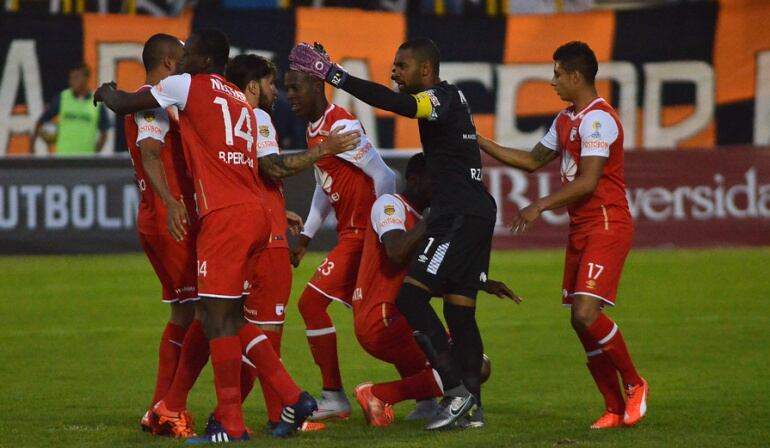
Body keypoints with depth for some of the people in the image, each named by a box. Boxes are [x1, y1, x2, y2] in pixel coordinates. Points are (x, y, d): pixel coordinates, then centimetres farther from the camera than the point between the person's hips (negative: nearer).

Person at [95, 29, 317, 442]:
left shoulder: (189, 86, 0)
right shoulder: (239, 100, 22)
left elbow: (122, 105, 8)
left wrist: (107, 93, 28)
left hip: (224, 216, -8)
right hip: (254, 212, 8)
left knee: (217, 318, -6)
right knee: (231, 318, 15)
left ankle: (231, 425, -7)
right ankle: (292, 399, 11)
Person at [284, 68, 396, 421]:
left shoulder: (341, 128, -18)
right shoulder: (314, 130, 13)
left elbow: (383, 178, -21)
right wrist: (305, 237, 21)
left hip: (362, 234, -9)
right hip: (351, 234, 9)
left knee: (312, 302, -8)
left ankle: (333, 397, -1)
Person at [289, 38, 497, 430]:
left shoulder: (443, 99, -12)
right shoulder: (448, 100, 18)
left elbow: (396, 103, -29)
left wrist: (333, 75, -32)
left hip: (460, 216, -10)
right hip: (475, 211, 10)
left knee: (411, 295, -12)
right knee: (460, 311, 10)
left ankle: (456, 391, -13)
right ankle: (471, 407, 9)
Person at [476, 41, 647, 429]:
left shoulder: (597, 119, -15)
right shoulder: (566, 120, 15)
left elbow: (588, 182, -21)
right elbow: (533, 160, 25)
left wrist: (540, 206, -20)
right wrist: (480, 142, 21)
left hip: (606, 226, -10)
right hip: (580, 229, 10)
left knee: (586, 313, -20)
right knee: (582, 323, 4)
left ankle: (634, 385, -1)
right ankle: (615, 409, 9)